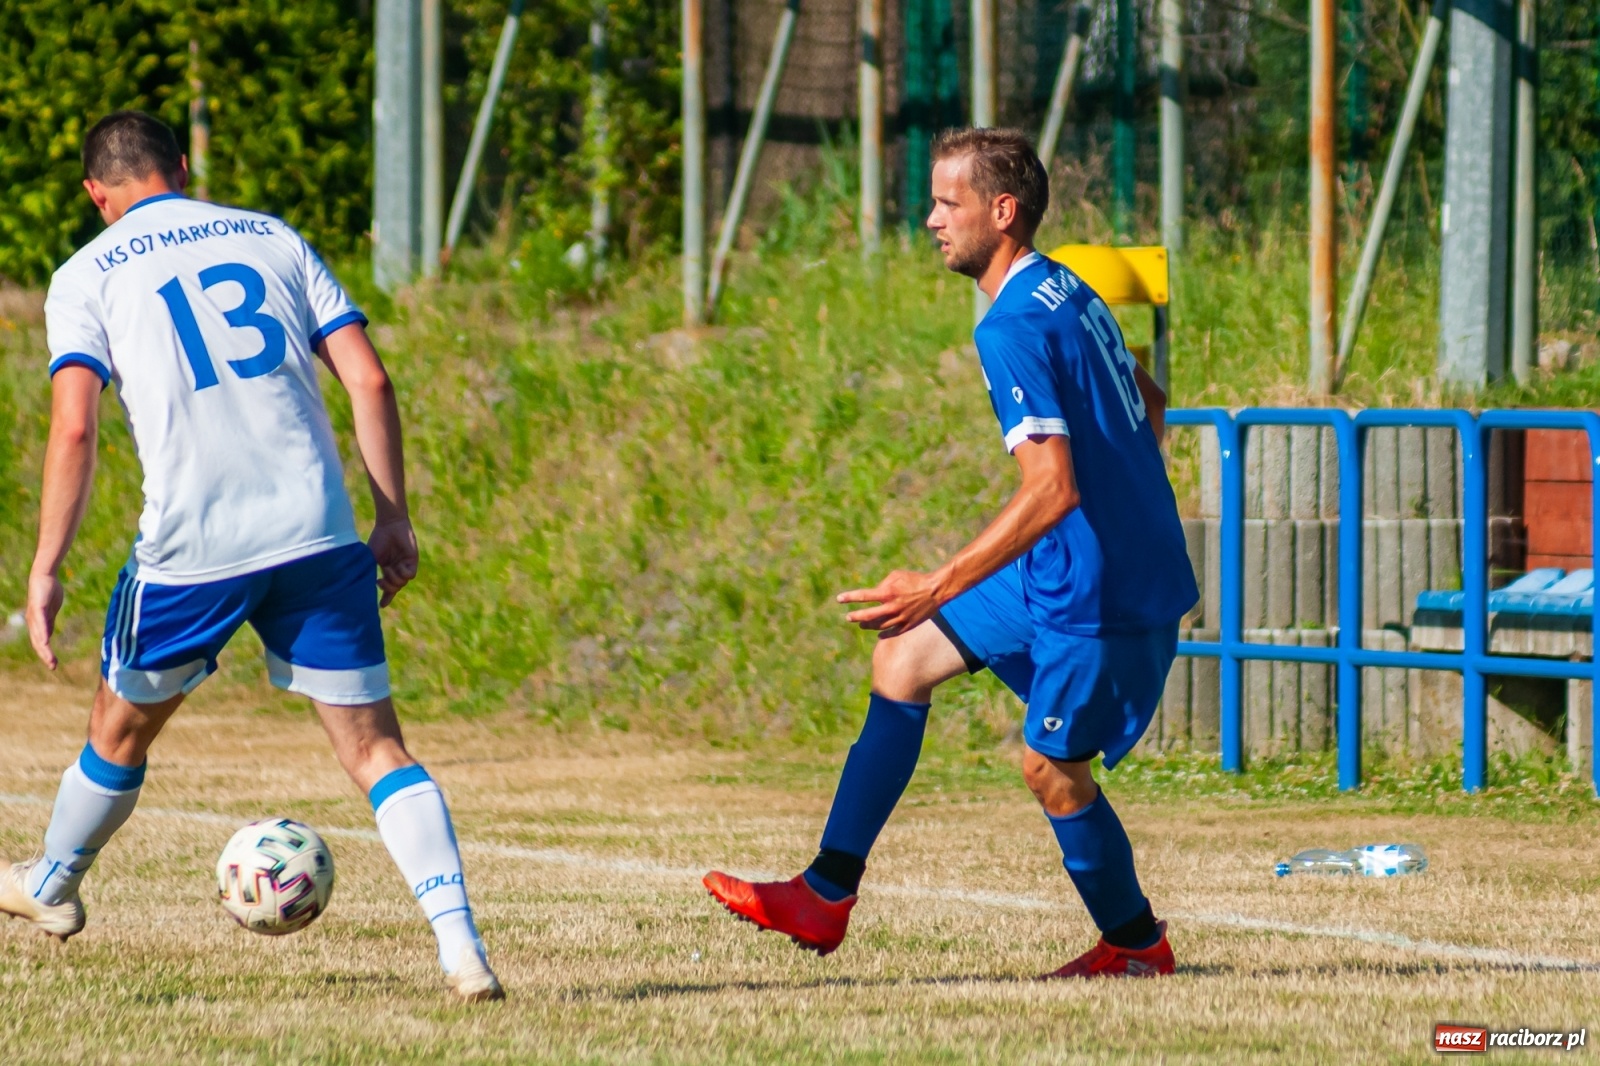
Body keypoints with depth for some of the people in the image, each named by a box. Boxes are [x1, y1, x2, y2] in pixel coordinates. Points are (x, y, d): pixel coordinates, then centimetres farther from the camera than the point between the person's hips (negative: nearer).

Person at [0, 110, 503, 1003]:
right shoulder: (275, 241, 14)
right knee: (375, 745, 2)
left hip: (190, 547, -1)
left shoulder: (88, 277, 6)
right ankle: (459, 940, -13)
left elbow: (74, 430, -6)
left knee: (123, 726, 22)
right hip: (316, 531, 1)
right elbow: (369, 380, 6)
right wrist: (395, 519, 11)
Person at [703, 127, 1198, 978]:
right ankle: (827, 897, 8)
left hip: (1100, 589, -10)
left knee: (1051, 766, 2)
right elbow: (1147, 403, 22)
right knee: (903, 659, 9)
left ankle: (1135, 944, 23)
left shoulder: (1012, 329, -22)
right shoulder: (1066, 293, 8)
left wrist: (937, 589, -31)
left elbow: (1052, 490, -29)